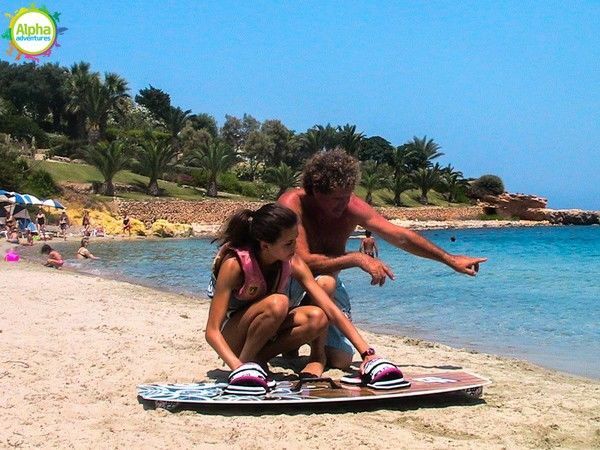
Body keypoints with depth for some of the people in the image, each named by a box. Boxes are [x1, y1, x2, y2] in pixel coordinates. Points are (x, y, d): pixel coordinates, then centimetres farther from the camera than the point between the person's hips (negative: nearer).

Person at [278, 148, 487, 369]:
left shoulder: (351, 206, -12)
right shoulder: (292, 204, -26)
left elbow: (401, 236, -7)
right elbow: (304, 261, -34)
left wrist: (450, 259, -4)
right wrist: (356, 258, -36)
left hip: (329, 281, 5)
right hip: (288, 282, -4)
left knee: (341, 360, -8)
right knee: (324, 282, -38)